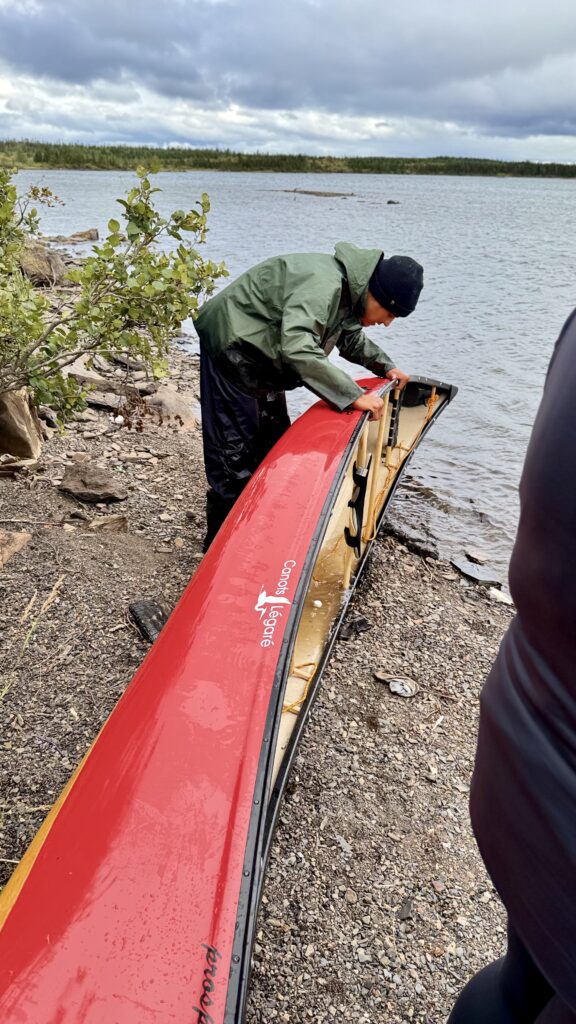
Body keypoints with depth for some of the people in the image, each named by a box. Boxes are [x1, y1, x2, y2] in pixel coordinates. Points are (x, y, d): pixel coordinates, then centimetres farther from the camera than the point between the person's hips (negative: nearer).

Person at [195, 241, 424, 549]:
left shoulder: (349, 292, 2)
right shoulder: (322, 285, -30)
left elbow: (352, 340, 21)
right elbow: (297, 350, -42)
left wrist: (385, 366, 9)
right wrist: (353, 395, -39)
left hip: (262, 356, 10)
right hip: (233, 347, -10)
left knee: (274, 440, 14)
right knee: (234, 451, -8)